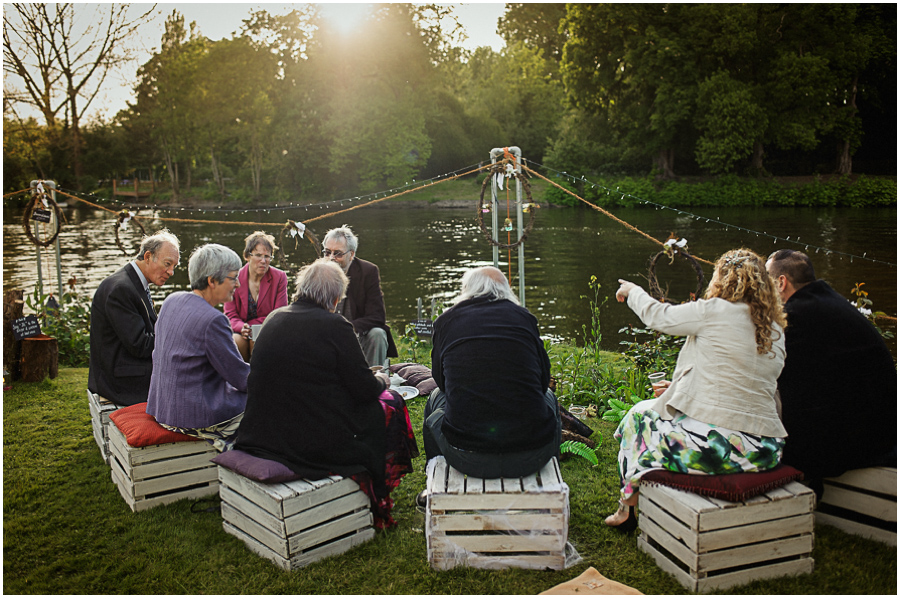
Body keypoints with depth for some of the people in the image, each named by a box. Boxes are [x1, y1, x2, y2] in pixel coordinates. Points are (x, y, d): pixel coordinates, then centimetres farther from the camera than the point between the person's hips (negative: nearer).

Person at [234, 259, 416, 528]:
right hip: (315, 443, -7)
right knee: (390, 406, 14)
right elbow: (366, 389, -12)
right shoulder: (334, 326, -17)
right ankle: (376, 504, 26)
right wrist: (382, 380, 11)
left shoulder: (274, 318, 5)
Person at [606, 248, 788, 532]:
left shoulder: (714, 311, -11)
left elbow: (657, 316, 4)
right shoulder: (776, 330, 10)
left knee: (641, 413, 22)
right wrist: (685, 386, 27)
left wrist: (632, 291, 24)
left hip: (712, 444, -7)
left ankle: (627, 510, 34)